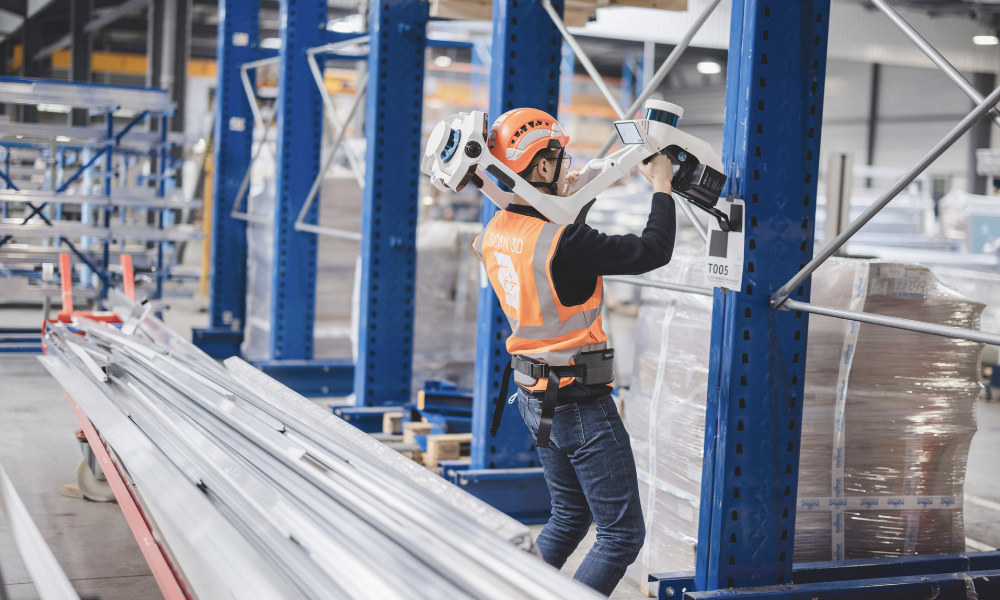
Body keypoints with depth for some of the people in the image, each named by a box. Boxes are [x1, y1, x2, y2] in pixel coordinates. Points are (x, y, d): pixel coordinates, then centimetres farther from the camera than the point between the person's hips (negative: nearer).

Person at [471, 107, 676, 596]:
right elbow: (653, 251, -23)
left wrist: (563, 198, 22)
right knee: (622, 533, 1)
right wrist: (661, 186, -10)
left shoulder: (496, 231, 0)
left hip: (534, 397, 9)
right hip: (580, 405, -9)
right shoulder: (563, 243, -25)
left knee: (569, 516, 24)